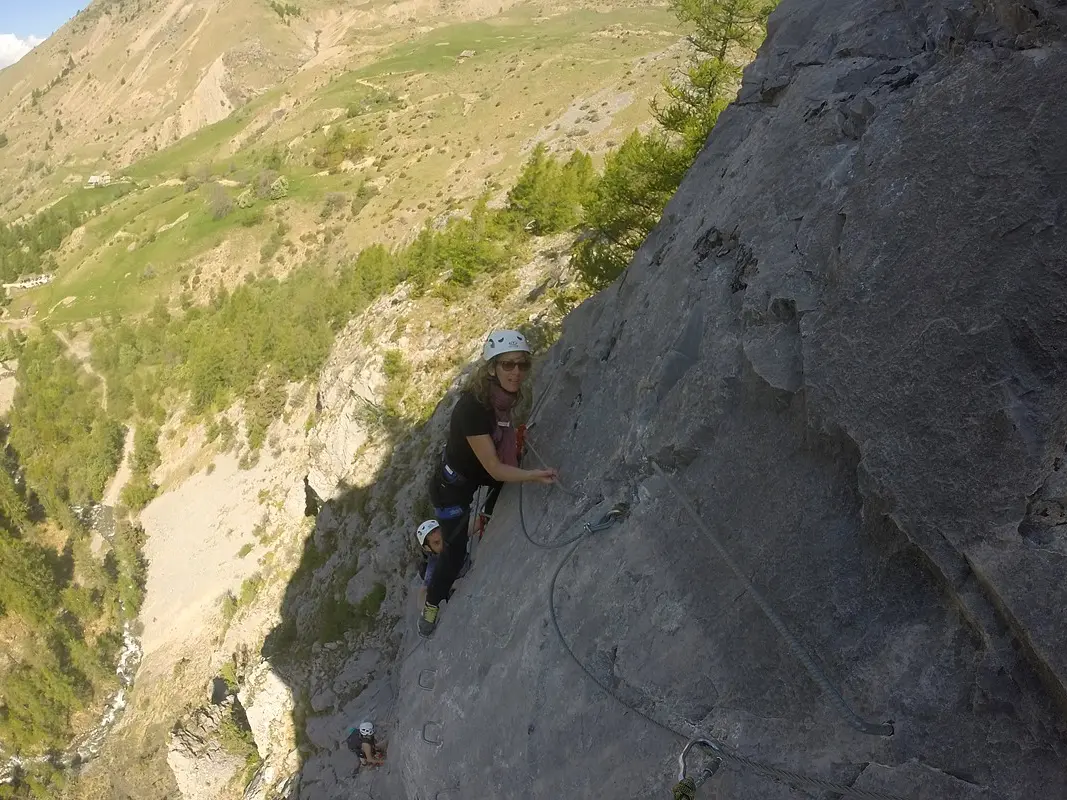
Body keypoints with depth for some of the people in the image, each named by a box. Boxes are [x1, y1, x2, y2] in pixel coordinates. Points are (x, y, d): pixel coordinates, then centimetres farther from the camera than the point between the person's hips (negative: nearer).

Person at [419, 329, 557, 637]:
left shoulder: (505, 395, -13)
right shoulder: (473, 407, -37)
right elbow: (494, 469, -34)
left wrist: (516, 436, -7)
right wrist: (534, 475, -45)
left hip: (474, 473, 7)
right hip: (451, 487, -7)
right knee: (455, 552, -1)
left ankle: (487, 516, 29)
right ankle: (431, 606, 27)